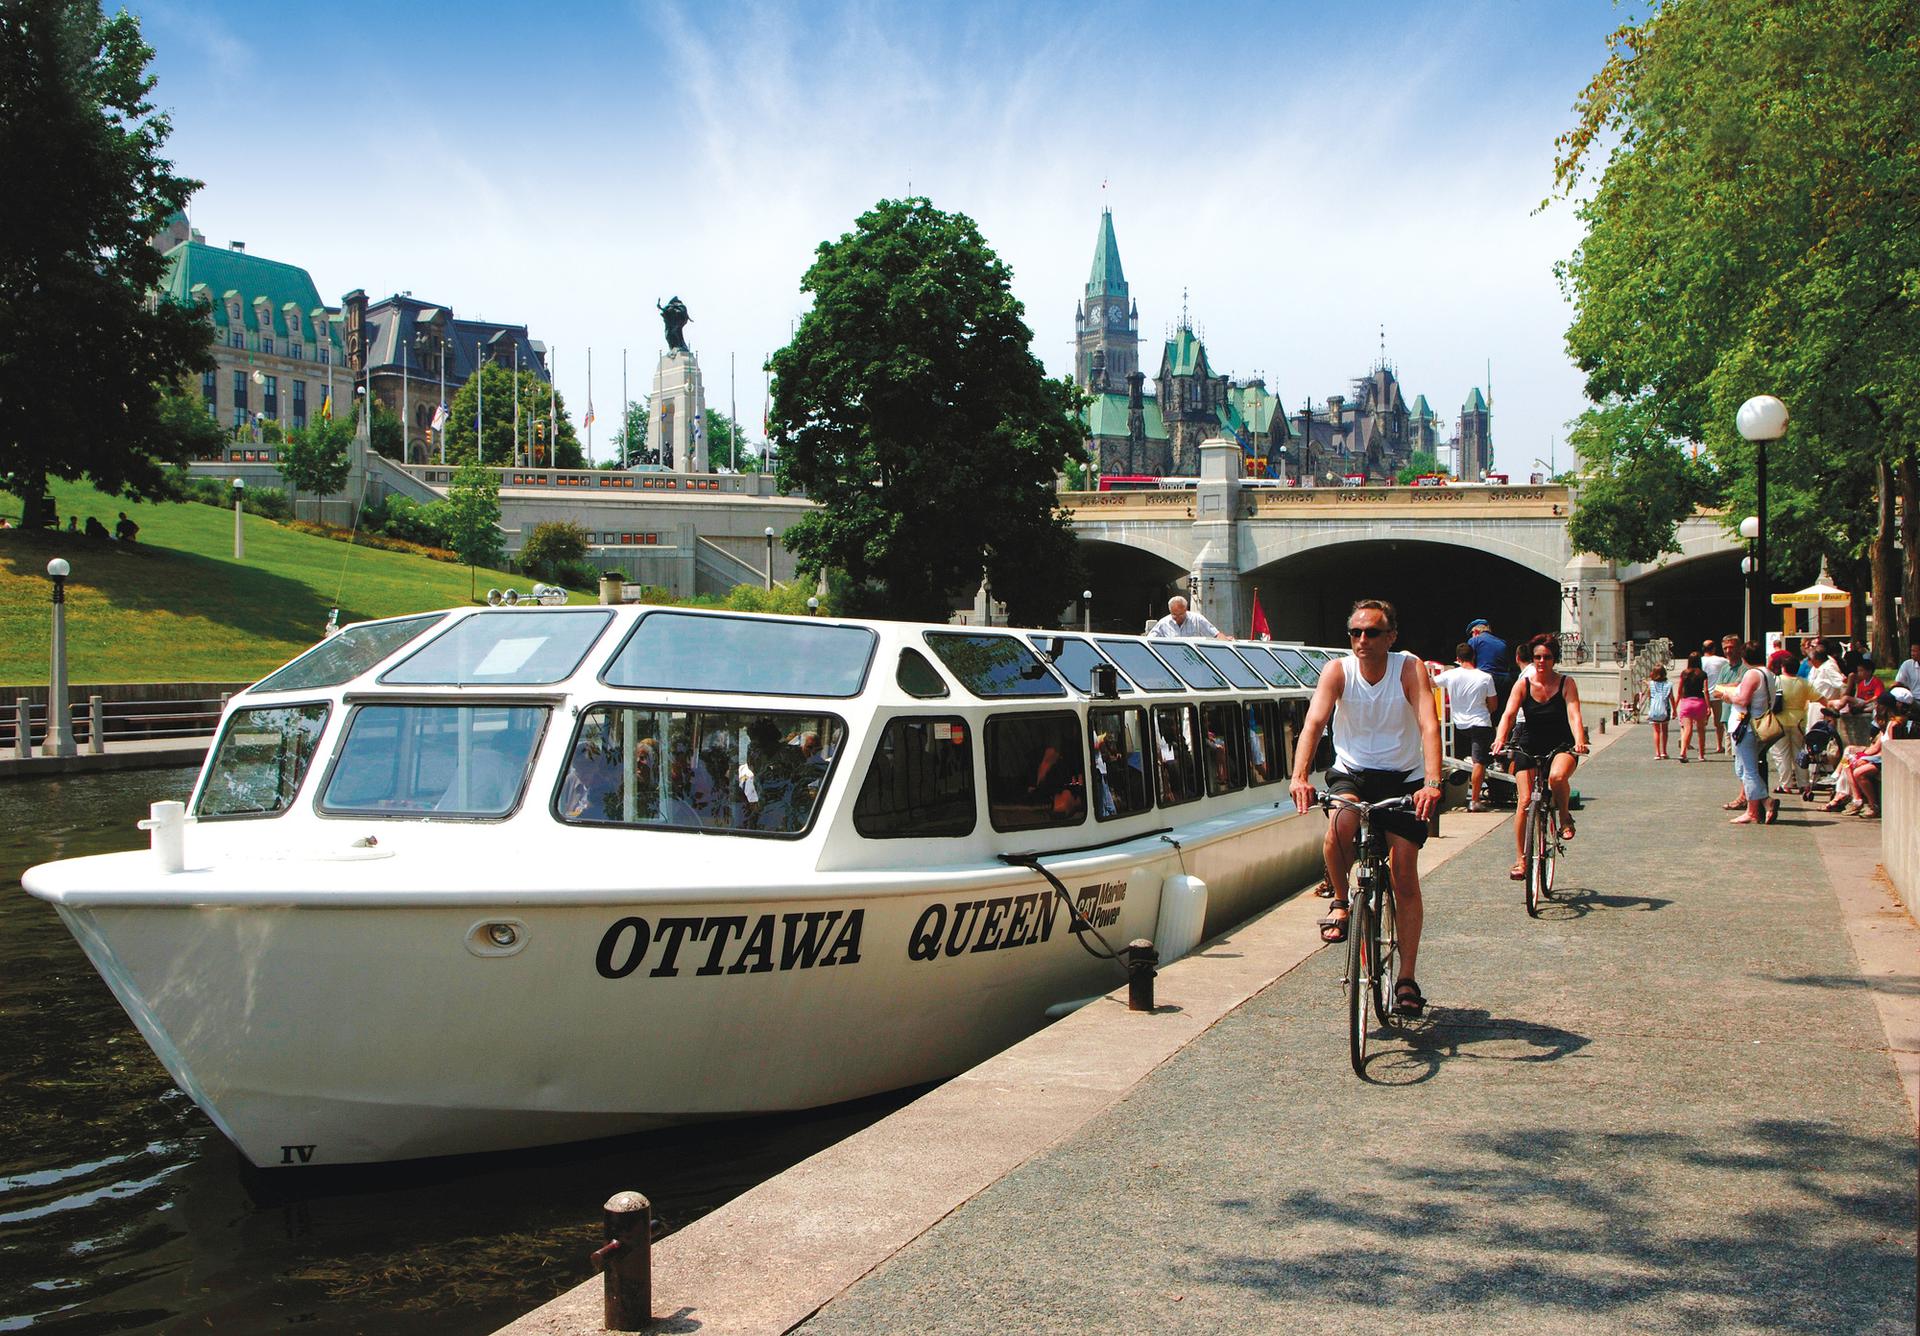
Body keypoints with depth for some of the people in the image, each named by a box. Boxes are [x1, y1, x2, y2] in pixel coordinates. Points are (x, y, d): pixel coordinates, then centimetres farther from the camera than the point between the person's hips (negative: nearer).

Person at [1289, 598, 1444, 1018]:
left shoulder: (1409, 669, -14)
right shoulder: (1337, 671, -11)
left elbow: (1429, 725, -26)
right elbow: (1313, 723, -24)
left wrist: (1432, 783, -42)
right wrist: (1300, 776, -41)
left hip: (1403, 778, 0)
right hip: (1352, 772, 0)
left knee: (1404, 873, -6)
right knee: (1341, 823, -33)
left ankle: (1407, 978, 4)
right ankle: (1340, 902, -6)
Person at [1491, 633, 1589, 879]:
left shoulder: (1566, 684, -5)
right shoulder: (1523, 685, -3)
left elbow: (1574, 714, -18)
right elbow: (1509, 714, -16)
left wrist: (1579, 741, -37)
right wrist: (1500, 739, -36)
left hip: (1561, 747, -1)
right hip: (1529, 748, 1)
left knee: (1557, 776, -35)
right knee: (1525, 801, -9)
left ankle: (1565, 817, -4)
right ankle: (1520, 859, 2)